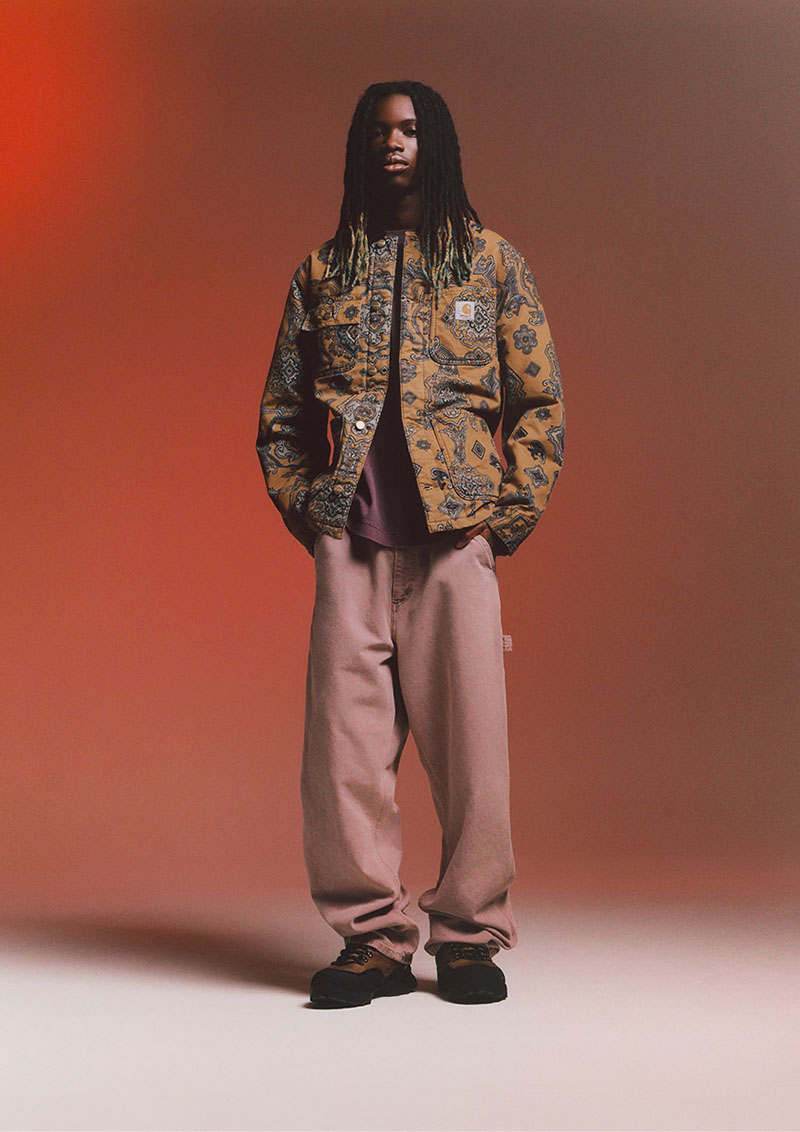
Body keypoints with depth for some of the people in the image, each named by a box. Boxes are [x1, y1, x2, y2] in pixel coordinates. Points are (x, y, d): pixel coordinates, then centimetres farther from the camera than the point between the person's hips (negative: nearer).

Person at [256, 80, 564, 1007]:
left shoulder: (492, 263, 11)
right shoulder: (322, 273, 15)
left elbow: (539, 401, 7)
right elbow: (280, 410, 15)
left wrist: (508, 515, -2)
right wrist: (303, 509, 3)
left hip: (456, 532, -1)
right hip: (348, 540, 2)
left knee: (469, 737, -2)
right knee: (345, 738, -2)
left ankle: (470, 936, 10)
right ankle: (370, 937, 8)